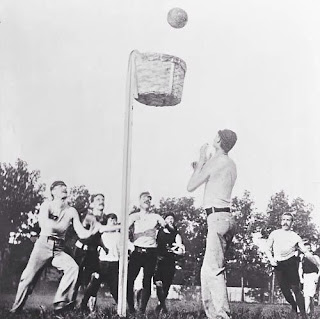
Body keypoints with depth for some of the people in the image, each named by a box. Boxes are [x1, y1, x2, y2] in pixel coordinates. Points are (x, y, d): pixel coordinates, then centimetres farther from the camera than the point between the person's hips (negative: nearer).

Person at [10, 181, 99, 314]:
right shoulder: (47, 205, 0)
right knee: (29, 276, -4)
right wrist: (61, 226, -35)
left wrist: (93, 230, -18)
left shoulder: (71, 211, 8)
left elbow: (82, 234, 2)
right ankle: (16, 307, 16)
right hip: (43, 244, -2)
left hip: (59, 249, 2)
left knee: (73, 267, -23)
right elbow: (43, 223, -21)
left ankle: (60, 303, -23)